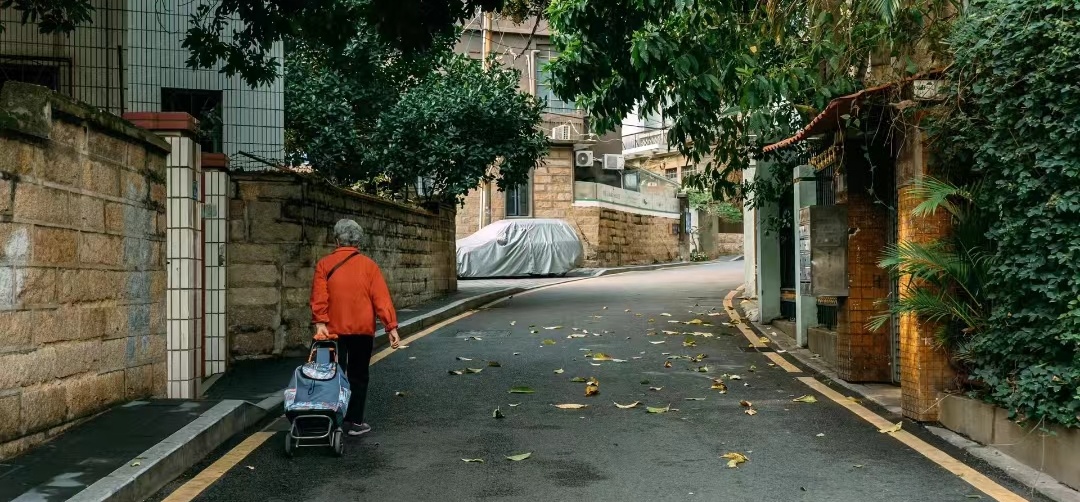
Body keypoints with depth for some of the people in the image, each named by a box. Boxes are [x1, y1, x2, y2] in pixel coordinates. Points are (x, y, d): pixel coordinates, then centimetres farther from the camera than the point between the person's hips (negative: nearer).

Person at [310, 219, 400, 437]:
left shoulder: (324, 264, 0)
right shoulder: (368, 265, -1)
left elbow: (319, 297, -11)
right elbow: (381, 298, -5)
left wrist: (320, 323, -14)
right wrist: (391, 327, -5)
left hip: (334, 330, 1)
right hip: (363, 329, -1)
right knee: (358, 376, 9)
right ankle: (355, 422, 10)